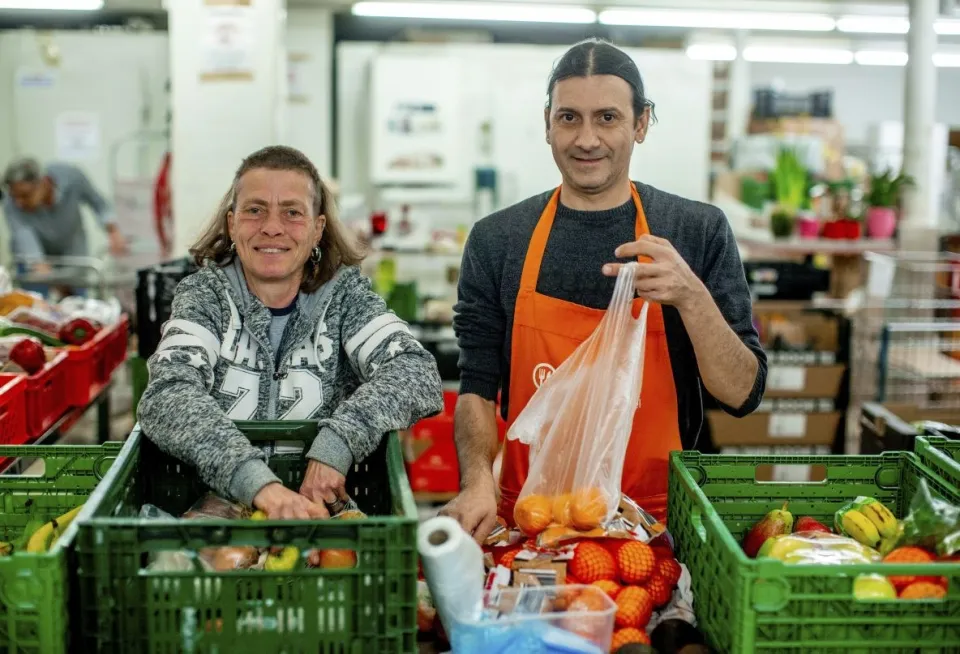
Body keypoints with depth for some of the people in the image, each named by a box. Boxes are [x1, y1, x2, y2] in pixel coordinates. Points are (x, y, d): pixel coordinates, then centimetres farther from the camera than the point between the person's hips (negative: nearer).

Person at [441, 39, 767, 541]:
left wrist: (691, 297, -17)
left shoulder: (698, 232, 1)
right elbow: (478, 387, 5)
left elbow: (742, 396, -1)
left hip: (658, 521, -1)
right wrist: (478, 480, -13)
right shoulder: (495, 240, 3)